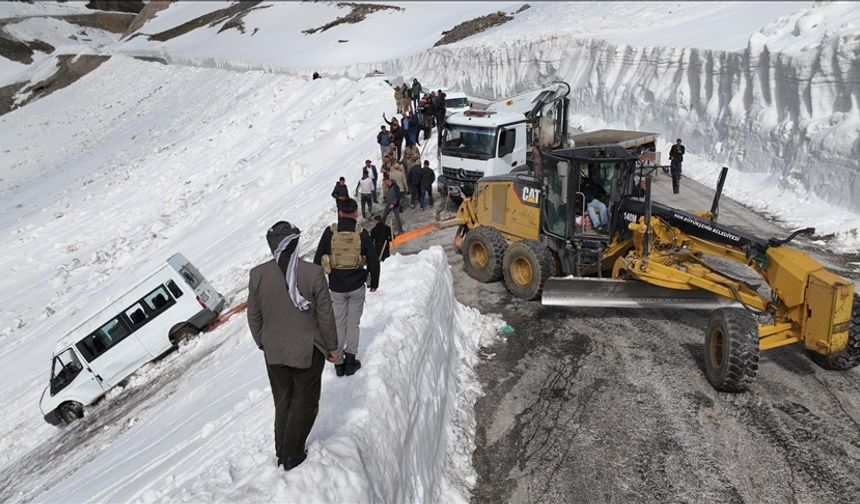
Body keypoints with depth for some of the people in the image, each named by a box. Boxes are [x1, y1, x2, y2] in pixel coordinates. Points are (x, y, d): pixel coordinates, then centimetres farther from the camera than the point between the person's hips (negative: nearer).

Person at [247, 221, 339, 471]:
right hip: (308, 351, -3)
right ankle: (291, 454, 24)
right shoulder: (313, 273, -19)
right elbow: (325, 315, -12)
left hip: (274, 352, 4)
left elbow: (254, 316, 0)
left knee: (282, 401, 22)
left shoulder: (257, 274, -10)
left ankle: (282, 451, 35)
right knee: (305, 402, 16)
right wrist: (331, 346, 2)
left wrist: (263, 343, 16)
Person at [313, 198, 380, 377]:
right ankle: (350, 361, 13)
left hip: (336, 287, 1)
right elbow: (373, 261, -2)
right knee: (353, 323, 11)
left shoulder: (330, 232, -6)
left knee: (338, 324, 12)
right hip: (357, 286, -1)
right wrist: (374, 282, 12)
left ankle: (339, 363, 17)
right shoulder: (362, 234, -7)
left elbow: (318, 259, -1)